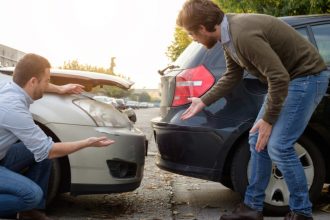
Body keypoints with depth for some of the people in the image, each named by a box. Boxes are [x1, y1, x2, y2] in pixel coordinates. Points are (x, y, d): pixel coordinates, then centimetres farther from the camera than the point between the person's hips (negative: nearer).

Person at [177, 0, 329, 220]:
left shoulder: (244, 35, -30)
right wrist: (203, 101, 18)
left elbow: (279, 78, -29)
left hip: (307, 76, -9)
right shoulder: (229, 32, 1)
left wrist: (268, 120, -19)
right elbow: (232, 76, 15)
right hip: (287, 78, 9)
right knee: (258, 140, 7)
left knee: (278, 146, -12)